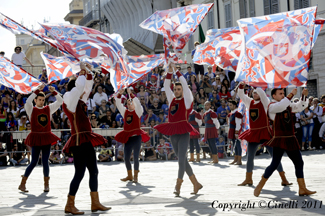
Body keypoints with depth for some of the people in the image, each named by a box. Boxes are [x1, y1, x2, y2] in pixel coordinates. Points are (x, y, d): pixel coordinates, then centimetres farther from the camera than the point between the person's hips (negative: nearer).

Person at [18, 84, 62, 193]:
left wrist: (54, 92, -6)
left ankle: (46, 184, 12)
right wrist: (38, 90, -22)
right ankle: (22, 184, 7)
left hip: (46, 138, 3)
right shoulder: (31, 109, 1)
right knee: (34, 162, -4)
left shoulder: (48, 109, 10)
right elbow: (28, 101, -20)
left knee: (45, 162, -1)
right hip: (36, 138, -3)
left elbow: (60, 101, 8)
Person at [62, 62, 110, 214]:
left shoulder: (79, 101, 16)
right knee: (79, 173, -8)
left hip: (87, 142, 10)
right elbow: (79, 85, -19)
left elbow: (87, 87, 25)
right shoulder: (69, 101, -8)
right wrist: (82, 71, -4)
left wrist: (88, 72, 15)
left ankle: (95, 203, 18)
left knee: (93, 171, 12)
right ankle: (69, 206, -1)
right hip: (79, 141, -10)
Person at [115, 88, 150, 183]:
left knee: (135, 157, -5)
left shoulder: (138, 111, 2)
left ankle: (135, 176, 4)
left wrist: (131, 94, -22)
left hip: (136, 136, -5)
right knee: (126, 158, 5)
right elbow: (118, 104, 5)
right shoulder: (125, 111, 13)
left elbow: (137, 103, -16)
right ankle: (129, 176, 20)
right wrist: (119, 94, -7)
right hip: (127, 137, 5)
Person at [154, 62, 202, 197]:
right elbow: (166, 86, 10)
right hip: (173, 134, 6)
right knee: (183, 160, 10)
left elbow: (185, 84, -7)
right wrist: (169, 72, 1)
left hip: (183, 133, -6)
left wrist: (176, 71, -4)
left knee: (181, 159, -14)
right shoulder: (172, 100, 15)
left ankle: (178, 186, -15)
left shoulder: (186, 100, 2)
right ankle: (196, 184, 19)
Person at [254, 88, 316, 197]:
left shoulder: (288, 105, 15)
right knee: (275, 164, -12)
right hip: (279, 140, -8)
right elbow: (281, 106, -28)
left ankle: (302, 189, 12)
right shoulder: (272, 106, -8)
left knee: (299, 163, 7)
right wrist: (291, 94, -27)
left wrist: (304, 95, -1)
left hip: (291, 140, 8)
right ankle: (260, 186, 2)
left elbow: (300, 107, 15)